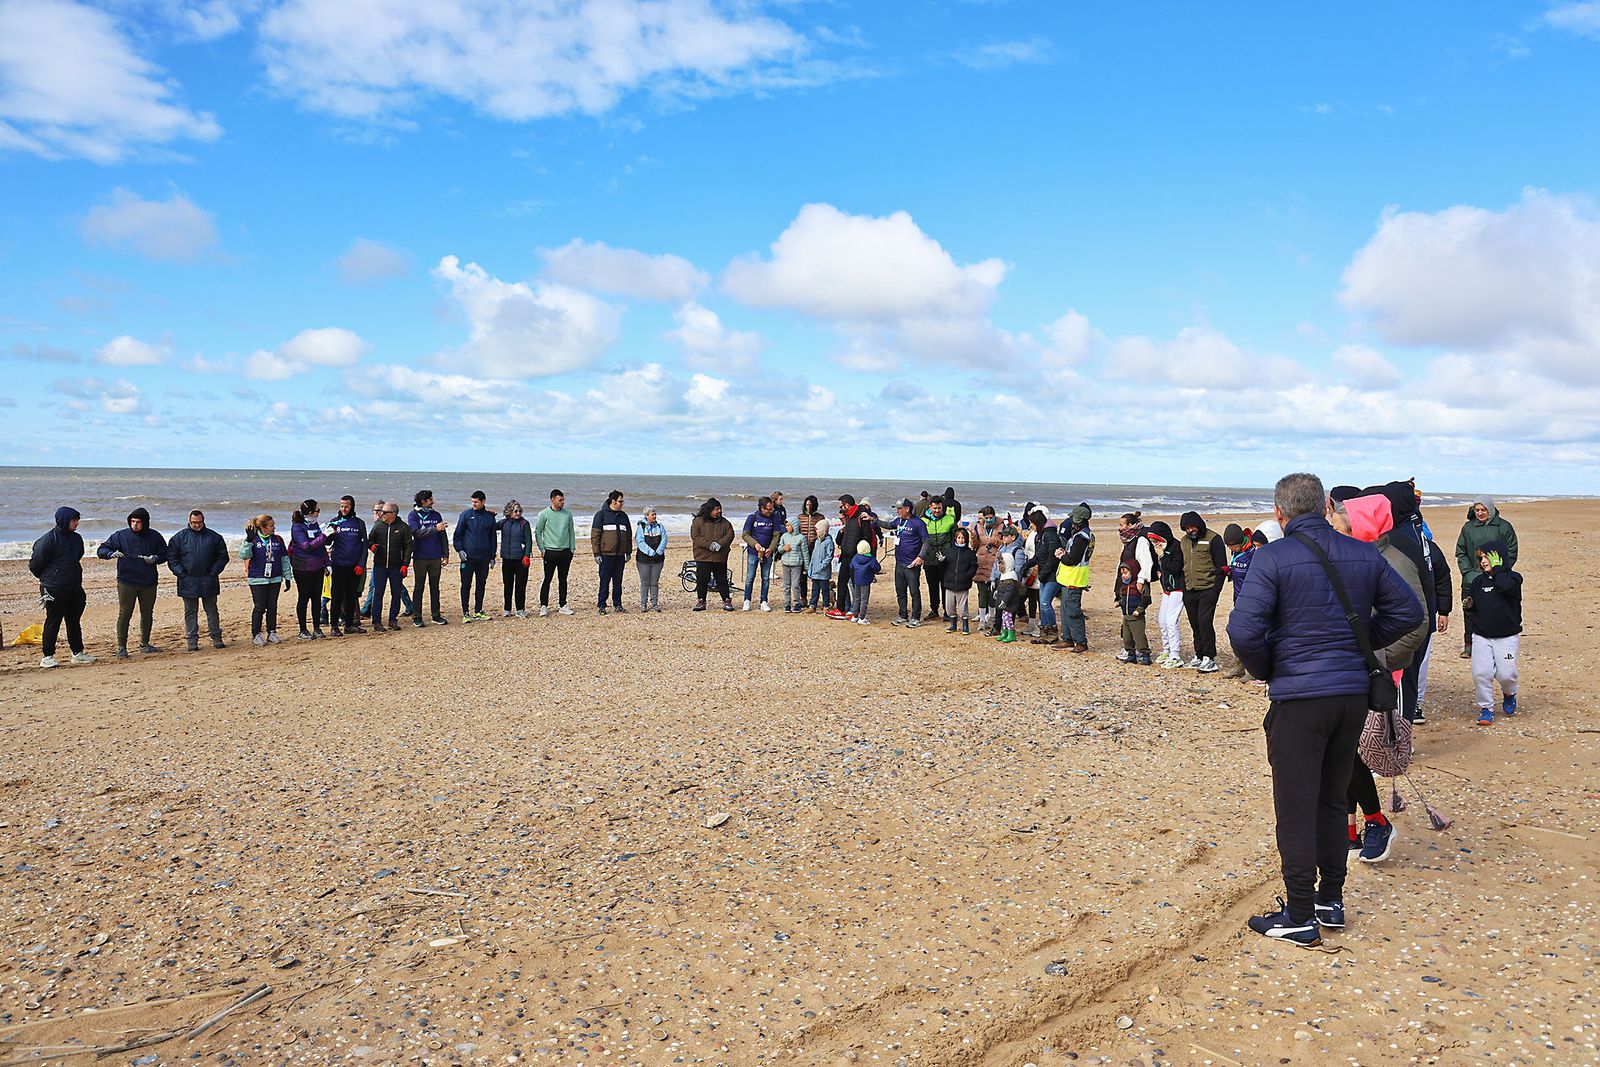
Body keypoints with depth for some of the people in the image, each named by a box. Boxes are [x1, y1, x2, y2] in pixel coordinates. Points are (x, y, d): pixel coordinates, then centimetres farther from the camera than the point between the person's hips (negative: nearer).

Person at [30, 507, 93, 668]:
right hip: (54, 590, -7)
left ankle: (78, 653, 19)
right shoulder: (49, 539, -13)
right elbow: (35, 564, -6)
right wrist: (46, 578, 9)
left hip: (75, 588, 7)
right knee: (53, 622, -1)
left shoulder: (76, 538, 9)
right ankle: (47, 656, 7)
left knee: (74, 621, 12)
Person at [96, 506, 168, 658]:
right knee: (124, 614, -5)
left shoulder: (155, 537, 3)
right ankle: (121, 647, -1)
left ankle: (144, 644, 25)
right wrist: (112, 554, -23)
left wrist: (155, 558, -10)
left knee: (147, 614, 12)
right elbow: (101, 550, -1)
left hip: (148, 583, 3)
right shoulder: (121, 535, -2)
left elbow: (164, 554, 12)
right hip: (126, 581, -3)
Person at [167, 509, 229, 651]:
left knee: (212, 611, 8)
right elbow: (171, 558, 4)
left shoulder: (214, 537, 4)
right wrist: (181, 573, -7)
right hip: (188, 582, 0)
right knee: (190, 612, 5)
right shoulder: (179, 537, 2)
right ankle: (192, 641, 9)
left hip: (209, 581, 1)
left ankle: (217, 638, 15)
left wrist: (214, 572, -3)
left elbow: (223, 556, 8)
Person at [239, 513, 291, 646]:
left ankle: (272, 633, 17)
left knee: (272, 607, 8)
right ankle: (256, 635, 8)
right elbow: (244, 556, -16)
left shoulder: (278, 540, 6)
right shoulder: (253, 540, -4)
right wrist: (248, 540, -28)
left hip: (275, 579, 4)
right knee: (259, 608, -1)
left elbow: (285, 559, 11)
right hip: (257, 580, -3)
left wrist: (287, 577, 9)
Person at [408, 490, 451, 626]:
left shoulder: (436, 515, 10)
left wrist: (446, 555, 6)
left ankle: (436, 615, 16)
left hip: (435, 558, 4)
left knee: (435, 587, 9)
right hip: (420, 558, -4)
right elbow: (416, 533, -16)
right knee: (418, 588, 1)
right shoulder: (413, 515, -2)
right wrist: (435, 529, -19)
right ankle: (417, 617, 5)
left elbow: (443, 537, 11)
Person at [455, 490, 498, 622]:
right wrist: (459, 549, -11)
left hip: (484, 557, 3)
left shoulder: (490, 516, 8)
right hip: (468, 557, -3)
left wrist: (492, 556, 11)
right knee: (466, 585, -1)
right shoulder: (466, 515, -1)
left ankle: (478, 612, 17)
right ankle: (465, 613, 5)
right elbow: (457, 534, 1)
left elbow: (492, 537, 14)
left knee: (481, 585, 8)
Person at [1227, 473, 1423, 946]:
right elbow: (1408, 611, 10)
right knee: (1332, 801, 19)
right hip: (1354, 694, 6)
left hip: (1299, 698, -6)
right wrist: (1359, 643, 15)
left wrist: (1266, 670, -2)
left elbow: (1244, 631, -20)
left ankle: (1300, 918, 9)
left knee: (1296, 808, 2)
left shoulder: (1273, 558, -13)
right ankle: (1331, 901, 28)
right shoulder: (1363, 554, 4)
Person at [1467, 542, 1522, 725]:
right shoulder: (1478, 581, 8)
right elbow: (1472, 604, 16)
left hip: (1507, 637, -3)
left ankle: (1509, 694, 28)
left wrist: (1496, 568, -16)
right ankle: (1486, 708, 5)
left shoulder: (1512, 578, -5)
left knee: (1506, 674, -7)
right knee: (1480, 672, -10)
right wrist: (1469, 603, -6)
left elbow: (1505, 586, -29)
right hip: (1481, 636, 3)